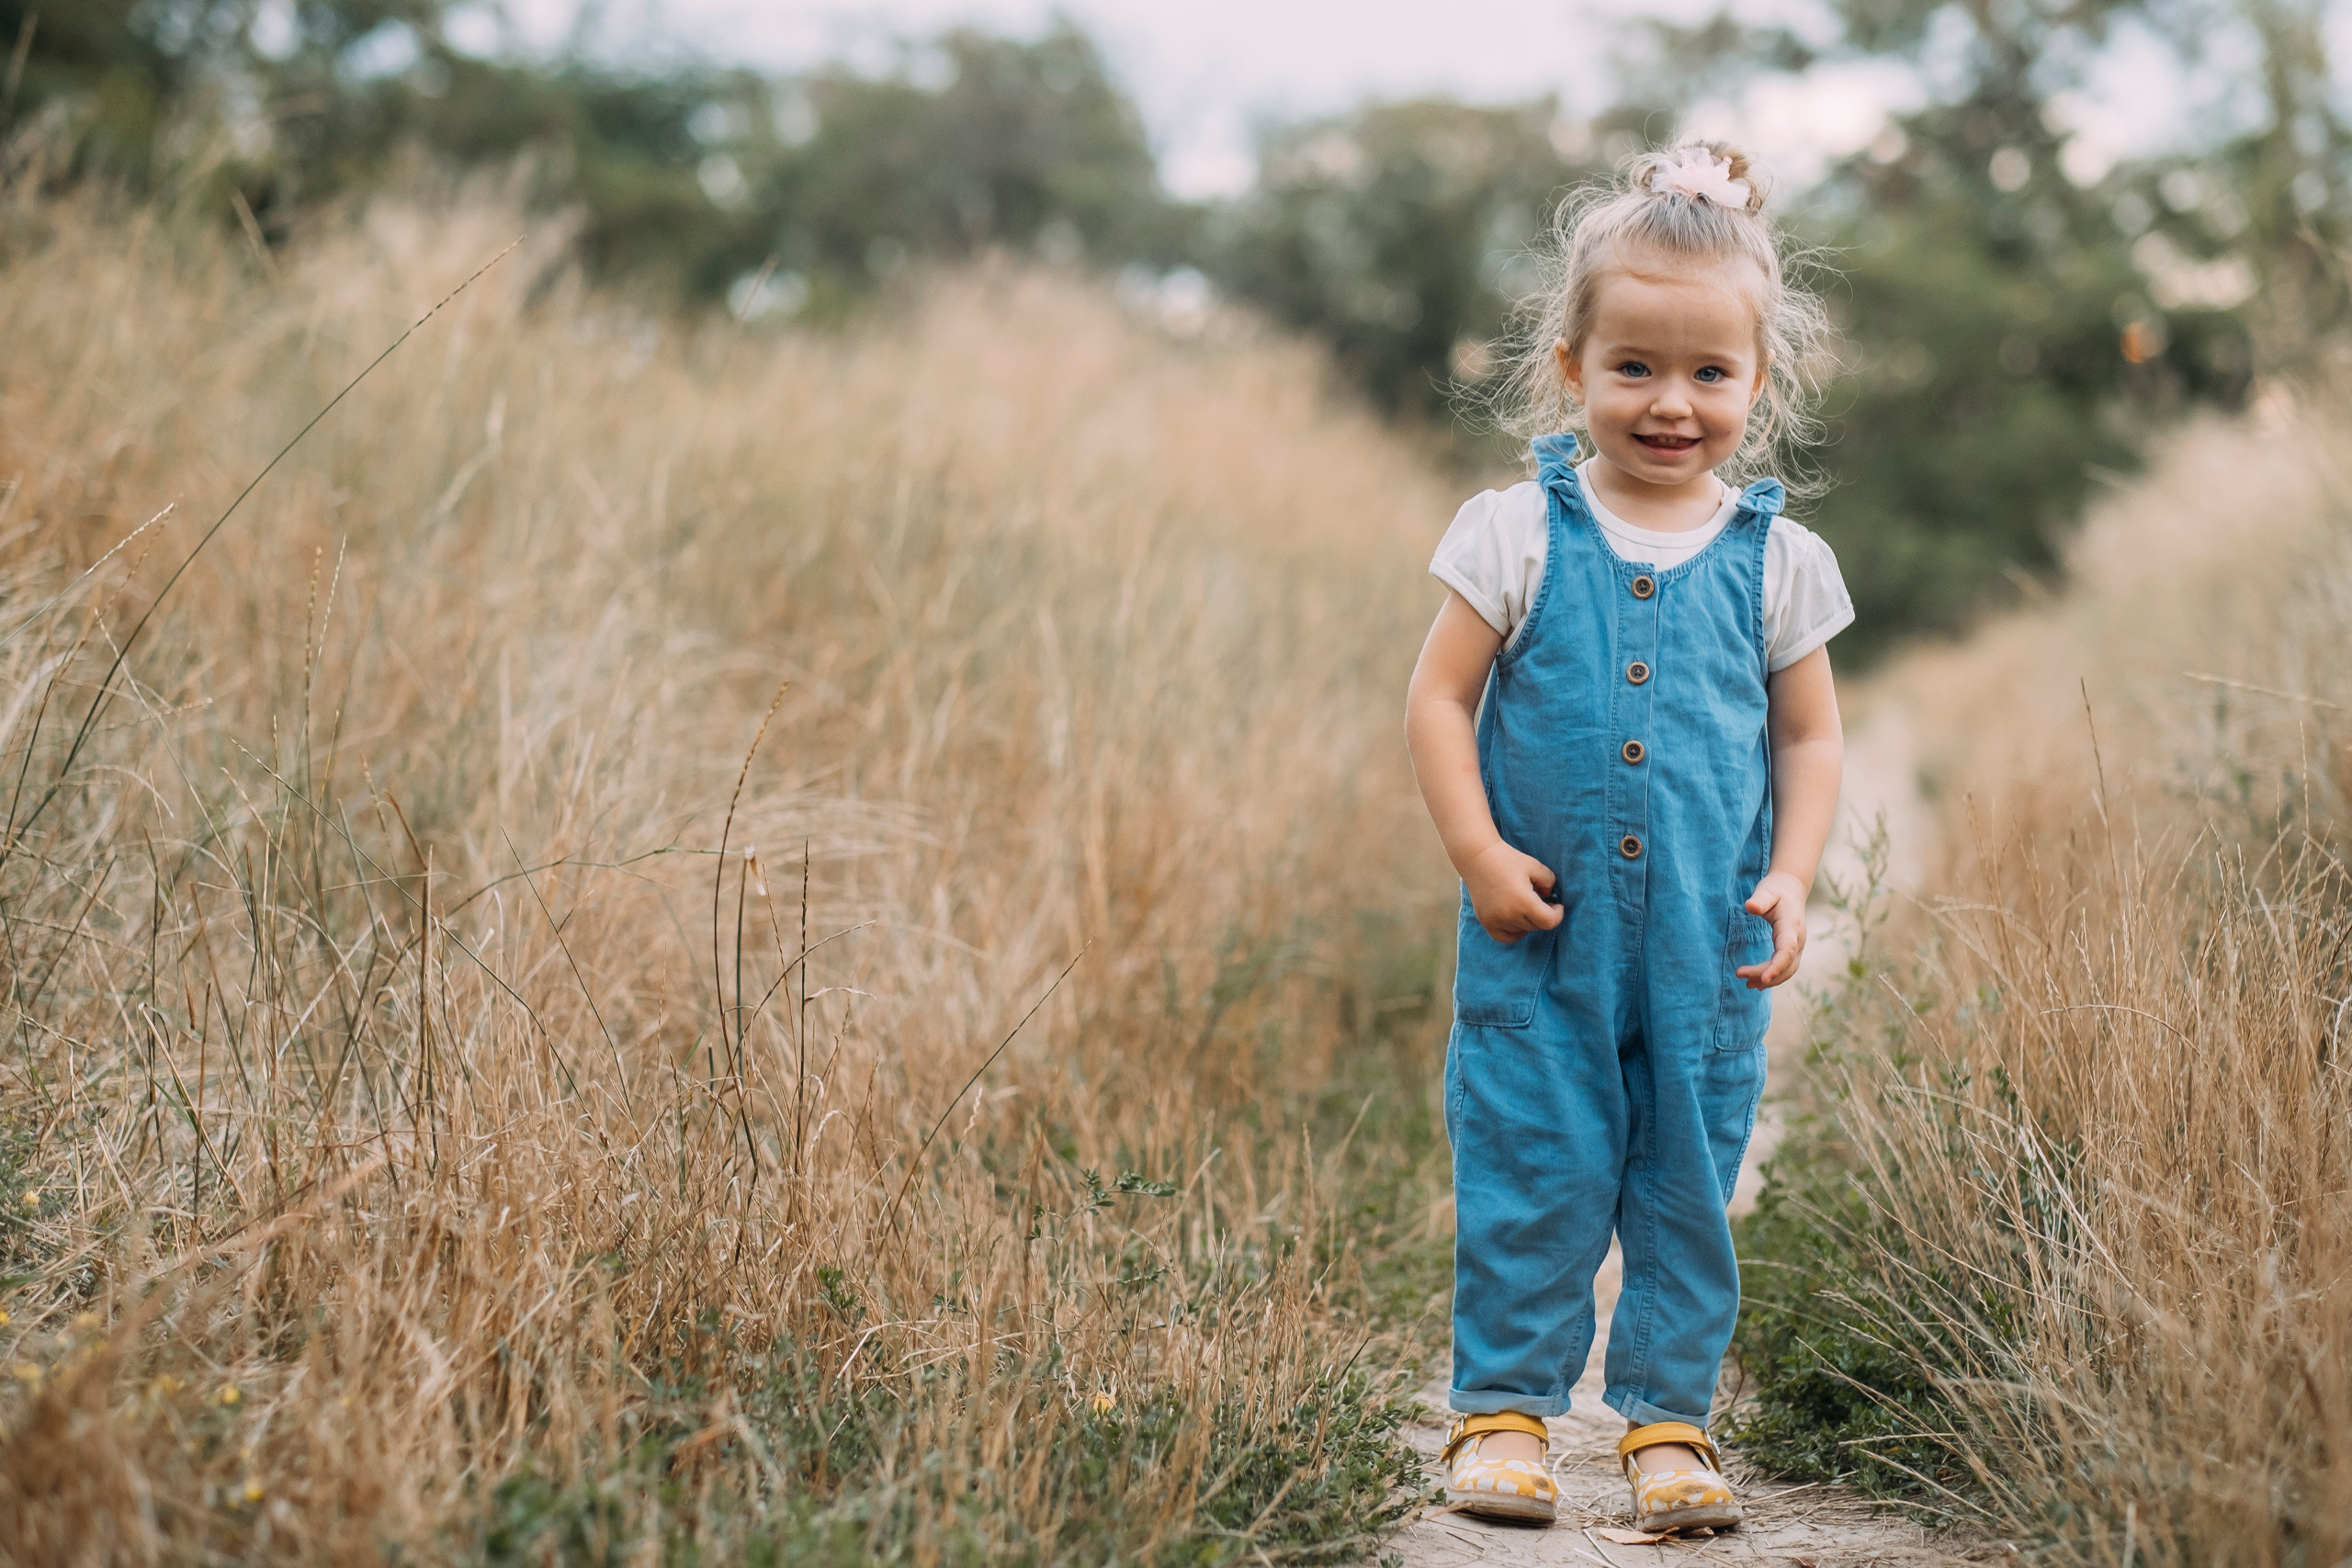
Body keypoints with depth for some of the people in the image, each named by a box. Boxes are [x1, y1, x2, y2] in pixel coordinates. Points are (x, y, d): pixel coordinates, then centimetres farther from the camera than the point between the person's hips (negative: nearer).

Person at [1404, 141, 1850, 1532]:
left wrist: (1792, 878, -4)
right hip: (1542, 935, -1)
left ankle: (1670, 1414, 21)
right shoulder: (1519, 534, -4)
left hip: (1709, 945, 2)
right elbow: (1440, 699, -1)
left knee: (1691, 1179, 9)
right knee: (1530, 1169, 4)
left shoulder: (1776, 560, 2)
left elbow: (1811, 736, 9)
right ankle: (1506, 1402, 18)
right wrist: (1479, 853, -11)